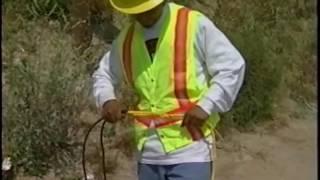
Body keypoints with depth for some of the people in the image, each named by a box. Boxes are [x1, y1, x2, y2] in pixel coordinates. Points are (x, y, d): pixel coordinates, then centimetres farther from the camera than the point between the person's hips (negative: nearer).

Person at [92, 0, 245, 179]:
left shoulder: (195, 24, -8)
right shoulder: (126, 39, 7)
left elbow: (232, 67, -7)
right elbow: (104, 75, 20)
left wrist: (206, 106, -18)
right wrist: (107, 100, -1)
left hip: (190, 151, -5)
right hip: (149, 153, 5)